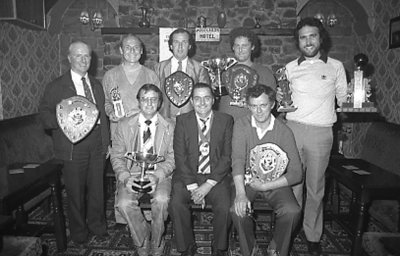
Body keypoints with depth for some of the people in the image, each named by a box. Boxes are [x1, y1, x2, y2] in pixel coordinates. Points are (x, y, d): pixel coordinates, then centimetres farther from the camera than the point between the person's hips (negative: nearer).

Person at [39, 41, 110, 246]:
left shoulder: (97, 85, 15)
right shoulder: (56, 86, 0)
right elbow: (45, 113, -3)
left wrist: (106, 142, 10)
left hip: (97, 143, 4)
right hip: (74, 145, -3)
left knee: (97, 187, 12)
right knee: (75, 190, 7)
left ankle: (97, 225, 33)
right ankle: (79, 232, 27)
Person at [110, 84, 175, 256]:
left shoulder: (169, 127, 5)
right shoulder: (124, 126, 7)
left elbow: (172, 158, -1)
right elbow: (116, 156, 4)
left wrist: (157, 176, -18)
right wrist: (125, 177, -14)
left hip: (159, 175, -1)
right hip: (132, 174, 1)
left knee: (161, 200, -30)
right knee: (124, 203, -27)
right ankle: (142, 242, 1)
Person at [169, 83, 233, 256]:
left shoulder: (226, 120, 2)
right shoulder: (182, 120, 3)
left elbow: (227, 156, -4)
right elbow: (180, 156, -2)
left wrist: (208, 185, -13)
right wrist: (192, 186, -13)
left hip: (216, 176, 0)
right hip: (187, 176, 1)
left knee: (225, 207, -24)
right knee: (176, 204, -23)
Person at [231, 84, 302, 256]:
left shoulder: (284, 131, -8)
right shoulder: (241, 125, -7)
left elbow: (296, 174, -11)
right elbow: (238, 159, -19)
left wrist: (264, 186, -20)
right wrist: (240, 193, -33)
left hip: (276, 183, 0)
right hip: (247, 179, 0)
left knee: (292, 211, -25)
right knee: (238, 209, -28)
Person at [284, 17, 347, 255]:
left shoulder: (335, 66, 6)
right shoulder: (290, 68, 11)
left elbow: (344, 100, 9)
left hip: (321, 132, -1)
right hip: (293, 128, 1)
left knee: (315, 187, 6)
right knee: (292, 183, 4)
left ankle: (313, 237, 22)